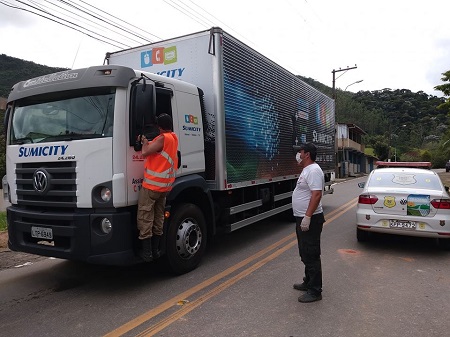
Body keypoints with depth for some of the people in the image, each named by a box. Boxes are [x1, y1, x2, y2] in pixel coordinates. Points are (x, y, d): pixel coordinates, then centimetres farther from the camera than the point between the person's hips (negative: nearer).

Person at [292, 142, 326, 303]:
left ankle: (315, 291, 6)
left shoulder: (313, 170, -18)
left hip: (310, 220, -11)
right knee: (305, 254, 20)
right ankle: (308, 282, 34)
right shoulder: (306, 170, 16)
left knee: (311, 255, -4)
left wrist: (307, 217, -29)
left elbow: (316, 194, -26)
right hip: (302, 219, 11)